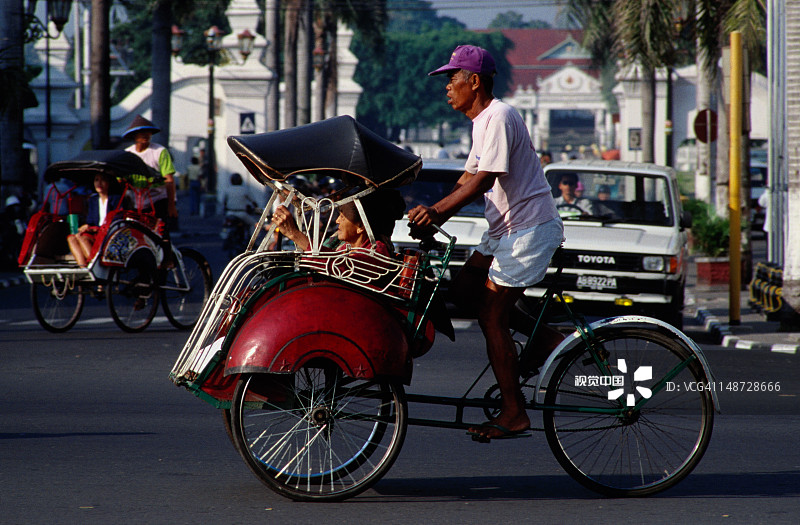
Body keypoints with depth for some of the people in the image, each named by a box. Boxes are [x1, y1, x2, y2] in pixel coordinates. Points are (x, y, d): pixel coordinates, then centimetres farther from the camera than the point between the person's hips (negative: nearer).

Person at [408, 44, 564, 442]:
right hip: (505, 228, 10)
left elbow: (483, 182, -26)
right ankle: (542, 337, 14)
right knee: (463, 291, 9)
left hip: (529, 228, -10)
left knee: (491, 316, -9)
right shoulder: (482, 121, 14)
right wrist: (431, 216, 3)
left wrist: (436, 211, -30)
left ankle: (514, 415, -2)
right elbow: (468, 178, 14)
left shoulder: (499, 118, -18)